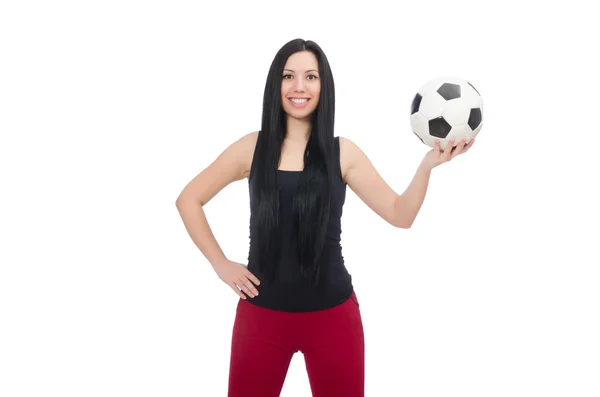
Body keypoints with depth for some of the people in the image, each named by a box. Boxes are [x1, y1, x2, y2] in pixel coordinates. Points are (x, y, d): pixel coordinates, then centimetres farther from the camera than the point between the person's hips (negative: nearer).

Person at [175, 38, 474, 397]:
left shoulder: (342, 152, 0)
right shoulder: (252, 148, 0)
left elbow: (401, 215, -1)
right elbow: (189, 200, 8)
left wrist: (427, 166, -17)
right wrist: (220, 264, 1)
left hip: (333, 315, 0)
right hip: (261, 313, 0)